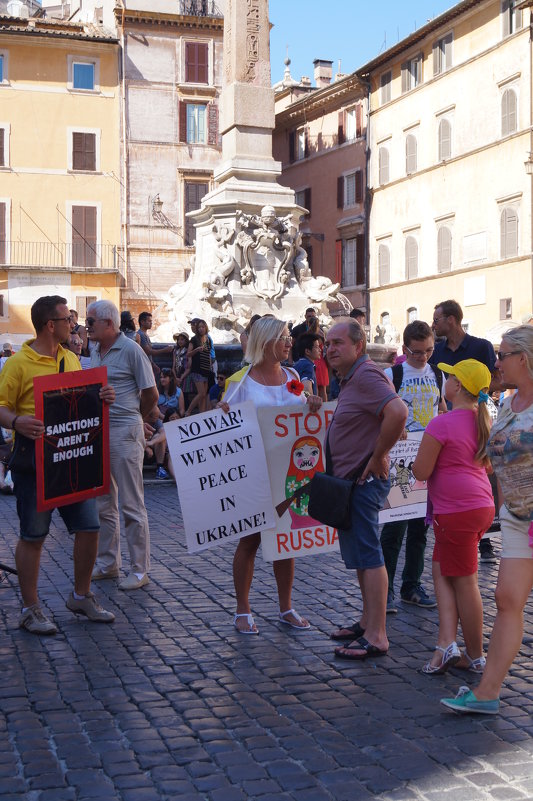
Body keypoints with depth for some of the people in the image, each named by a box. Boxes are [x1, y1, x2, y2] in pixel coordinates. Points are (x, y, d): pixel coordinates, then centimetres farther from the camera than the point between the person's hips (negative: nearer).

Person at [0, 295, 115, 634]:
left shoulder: (71, 359, 12)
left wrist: (103, 398, 1)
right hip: (34, 461, -6)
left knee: (89, 527, 9)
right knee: (33, 536, 3)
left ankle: (82, 595, 28)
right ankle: (31, 608, 17)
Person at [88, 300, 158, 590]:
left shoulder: (130, 350, -10)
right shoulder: (95, 351, 12)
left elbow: (151, 395, -7)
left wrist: (131, 420, 5)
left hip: (125, 435, -8)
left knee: (132, 505, -1)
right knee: (103, 503, 14)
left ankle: (139, 570, 7)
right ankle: (107, 563, 26)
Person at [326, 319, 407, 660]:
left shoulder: (366, 375, -18)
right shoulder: (352, 378, 15)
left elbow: (398, 412, -34)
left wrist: (378, 456, -25)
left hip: (364, 480, -11)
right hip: (352, 479, 11)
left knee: (368, 556, -8)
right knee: (359, 554, 18)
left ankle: (376, 637, -3)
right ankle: (368, 622, 29)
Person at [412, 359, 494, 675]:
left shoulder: (442, 424, -16)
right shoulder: (484, 422, 8)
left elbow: (421, 472, -14)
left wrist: (425, 451, 6)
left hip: (457, 511, -8)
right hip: (482, 506, 8)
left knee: (464, 583, 1)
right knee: (442, 571, 15)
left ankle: (476, 657, 11)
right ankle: (447, 643, 6)